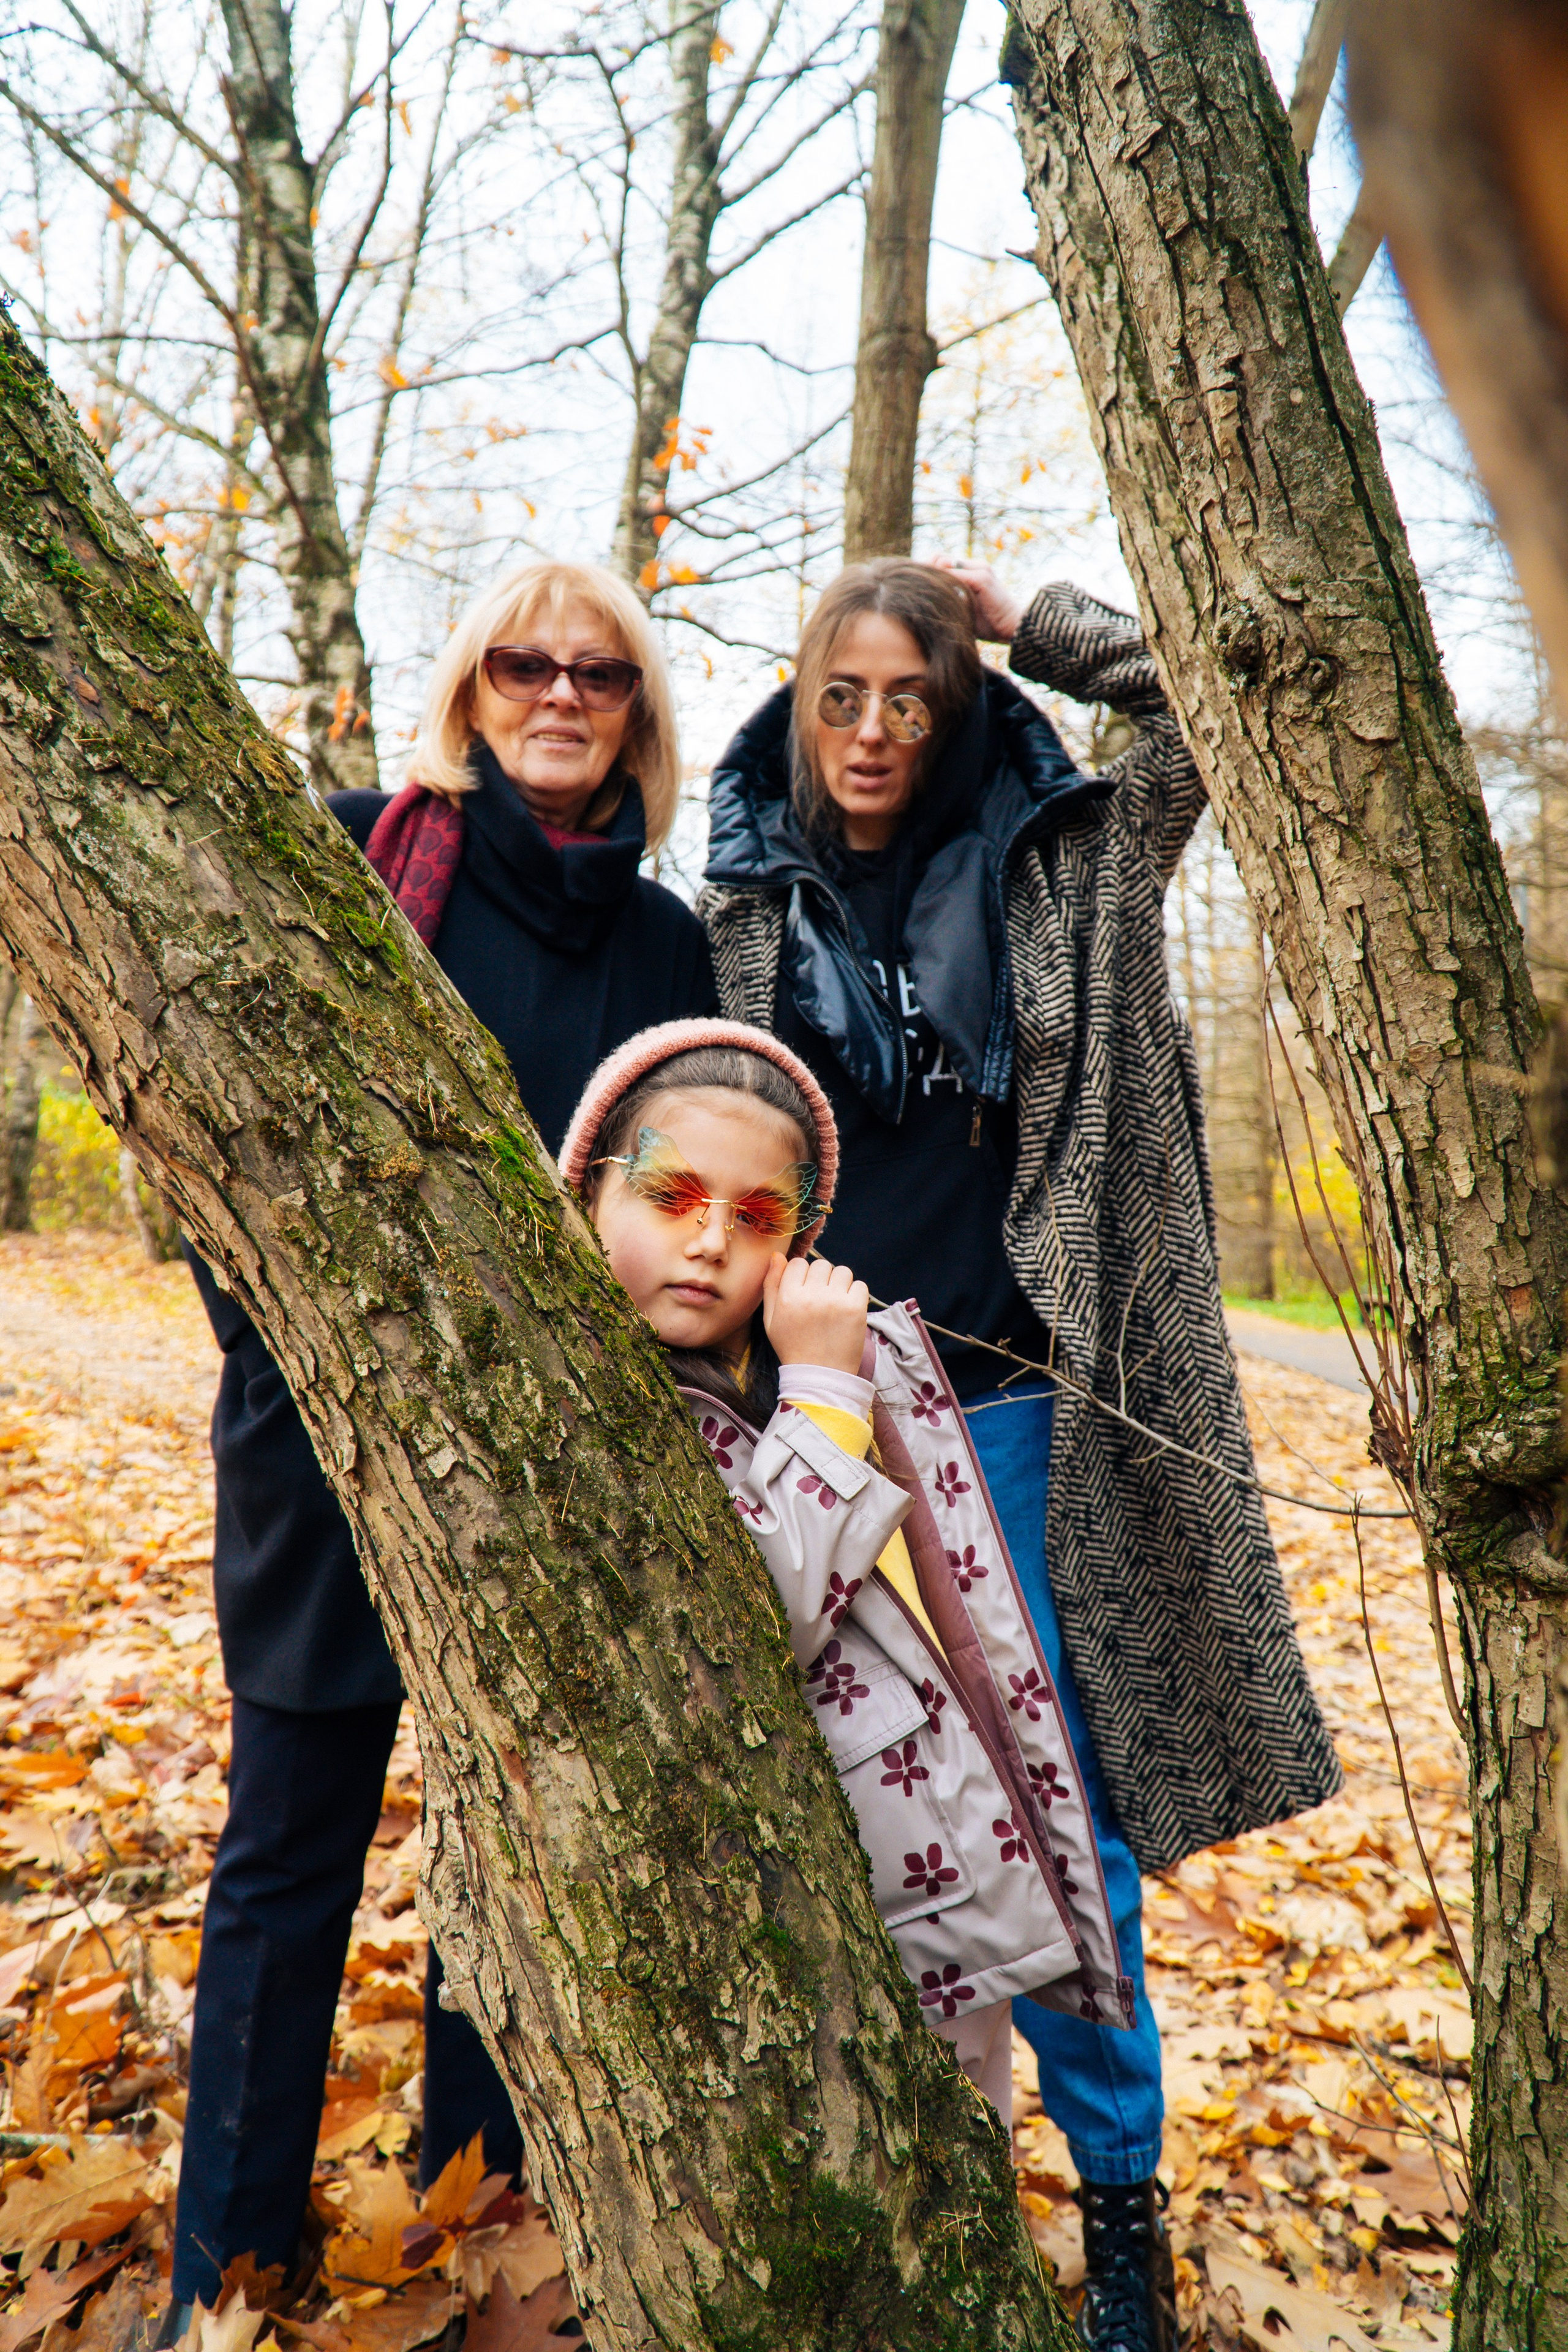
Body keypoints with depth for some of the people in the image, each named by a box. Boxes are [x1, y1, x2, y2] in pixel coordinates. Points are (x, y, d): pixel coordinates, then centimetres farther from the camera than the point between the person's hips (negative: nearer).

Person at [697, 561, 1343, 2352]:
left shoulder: (1057, 867, 3)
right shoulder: (745, 906, 7)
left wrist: (1017, 618, 1)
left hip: (1011, 1408, -2)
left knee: (1056, 1803, 5)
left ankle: (1118, 2185, 28)